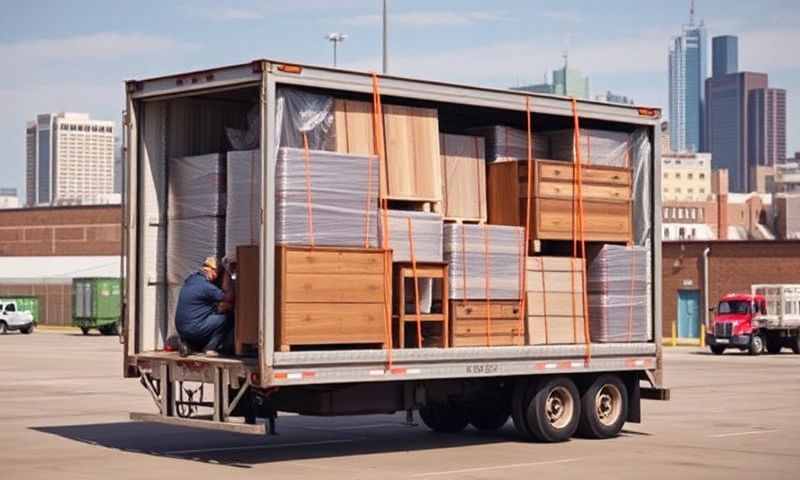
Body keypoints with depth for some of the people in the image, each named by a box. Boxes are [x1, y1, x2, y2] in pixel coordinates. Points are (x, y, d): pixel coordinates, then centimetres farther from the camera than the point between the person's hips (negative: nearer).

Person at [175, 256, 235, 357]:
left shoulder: (191, 279, 11)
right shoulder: (206, 286, -17)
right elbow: (229, 298, -11)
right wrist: (226, 276, -2)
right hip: (193, 329, -9)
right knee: (227, 316, -5)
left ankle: (188, 344, 14)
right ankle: (210, 348, 0)